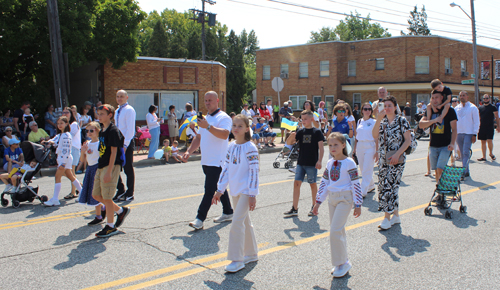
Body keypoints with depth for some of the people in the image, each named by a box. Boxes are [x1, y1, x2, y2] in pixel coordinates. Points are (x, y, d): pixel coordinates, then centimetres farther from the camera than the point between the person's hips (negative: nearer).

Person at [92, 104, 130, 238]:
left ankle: (111, 227, 9)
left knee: (107, 197, -4)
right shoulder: (102, 131, 14)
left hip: (111, 167, -9)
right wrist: (99, 169, 19)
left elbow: (113, 152, -17)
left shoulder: (113, 131, -13)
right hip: (101, 167, 9)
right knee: (96, 195, 11)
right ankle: (120, 210, 26)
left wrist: (109, 172, -21)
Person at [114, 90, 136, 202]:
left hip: (127, 143, -8)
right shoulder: (117, 111, 16)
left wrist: (125, 145, -21)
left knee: (128, 169, 1)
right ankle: (121, 191, 21)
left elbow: (130, 129, -16)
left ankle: (129, 194, 11)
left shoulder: (129, 110, -10)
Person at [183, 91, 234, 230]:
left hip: (217, 161, -9)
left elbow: (224, 134, -27)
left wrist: (208, 126, -35)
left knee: (209, 189, -10)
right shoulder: (205, 118, 19)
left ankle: (200, 219, -10)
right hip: (206, 160, 9)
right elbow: (199, 137, 24)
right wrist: (189, 151, 13)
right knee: (218, 188, 16)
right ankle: (228, 213, 27)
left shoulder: (223, 117, -9)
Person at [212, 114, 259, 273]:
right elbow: (226, 168, 11)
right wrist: (220, 190, 10)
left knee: (237, 222, -11)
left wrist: (252, 195, -17)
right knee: (244, 221, 16)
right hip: (235, 190, 7)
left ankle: (237, 260, -1)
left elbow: (254, 171, -14)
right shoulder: (231, 146, 7)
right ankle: (251, 254, 30)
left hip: (246, 191, -7)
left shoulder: (250, 148, -13)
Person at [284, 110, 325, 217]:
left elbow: (321, 148, -6)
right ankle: (294, 209, 2)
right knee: (297, 183, -2)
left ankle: (314, 207, 23)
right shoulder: (300, 131, 8)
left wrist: (319, 161, -15)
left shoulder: (317, 132, -3)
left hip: (312, 164, -4)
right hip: (301, 163, 4)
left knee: (313, 184, 7)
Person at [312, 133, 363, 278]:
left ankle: (342, 262, 2)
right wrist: (318, 202, 11)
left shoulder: (349, 163, -10)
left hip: (345, 198, -7)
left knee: (335, 230, -13)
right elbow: (324, 183, 13)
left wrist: (357, 204, -10)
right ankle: (341, 263, 23)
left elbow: (356, 184, -10)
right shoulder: (330, 163, 8)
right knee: (338, 231, 12)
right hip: (332, 198, 7)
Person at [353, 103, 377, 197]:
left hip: (370, 147, -5)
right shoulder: (359, 121, 10)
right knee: (363, 169, 12)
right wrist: (354, 148, 12)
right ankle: (371, 186, 30)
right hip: (360, 147, 5)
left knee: (367, 171, -7)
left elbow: (377, 138, -6)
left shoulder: (374, 122, -4)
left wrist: (377, 151, -10)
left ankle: (363, 192, -5)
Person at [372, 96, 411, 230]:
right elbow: (375, 136, -6)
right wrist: (378, 120, -16)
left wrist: (397, 154, -17)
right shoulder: (382, 121, 10)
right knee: (384, 186, 7)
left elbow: (408, 140, -7)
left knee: (389, 186, -11)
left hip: (396, 159, -6)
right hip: (383, 159, 6)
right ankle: (396, 215, 21)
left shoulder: (402, 121, -2)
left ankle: (387, 218, -4)